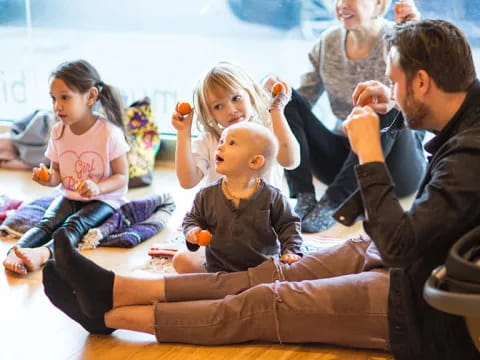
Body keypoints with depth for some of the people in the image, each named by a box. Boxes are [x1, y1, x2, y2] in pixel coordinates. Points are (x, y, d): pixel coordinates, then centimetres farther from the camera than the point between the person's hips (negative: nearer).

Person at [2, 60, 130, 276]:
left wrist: (98, 188, -31)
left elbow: (122, 176, -11)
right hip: (68, 196, 5)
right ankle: (16, 252, -50)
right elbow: (57, 173, 11)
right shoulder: (58, 132, 0)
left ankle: (43, 253, -59)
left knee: (74, 224, -32)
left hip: (104, 199, -5)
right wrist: (49, 178, -13)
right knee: (47, 222, -25)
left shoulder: (109, 132, -16)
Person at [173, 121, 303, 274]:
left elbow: (288, 225, 2)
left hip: (261, 268, -2)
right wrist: (192, 230, -10)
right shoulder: (207, 194, -1)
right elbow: (193, 217, 12)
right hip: (216, 266, 2)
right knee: (181, 259, -11)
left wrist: (291, 252, -11)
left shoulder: (272, 197, -8)